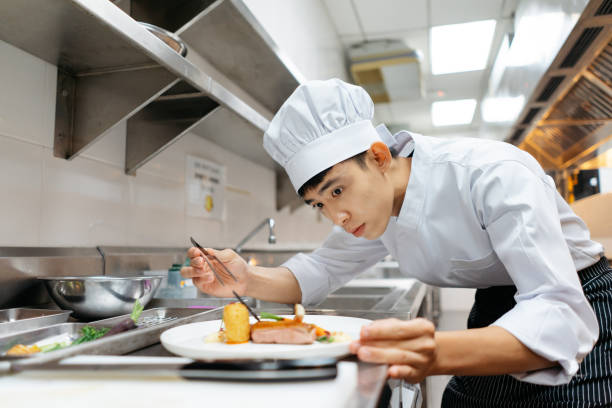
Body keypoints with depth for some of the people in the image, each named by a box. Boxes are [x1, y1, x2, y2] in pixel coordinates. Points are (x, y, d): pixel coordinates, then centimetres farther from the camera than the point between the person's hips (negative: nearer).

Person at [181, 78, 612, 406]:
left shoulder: (495, 175, -32)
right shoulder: (371, 204, -11)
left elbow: (562, 318, -37)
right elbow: (322, 269, -1)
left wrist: (437, 354, -55)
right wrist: (248, 280, -21)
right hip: (493, 312, 5)